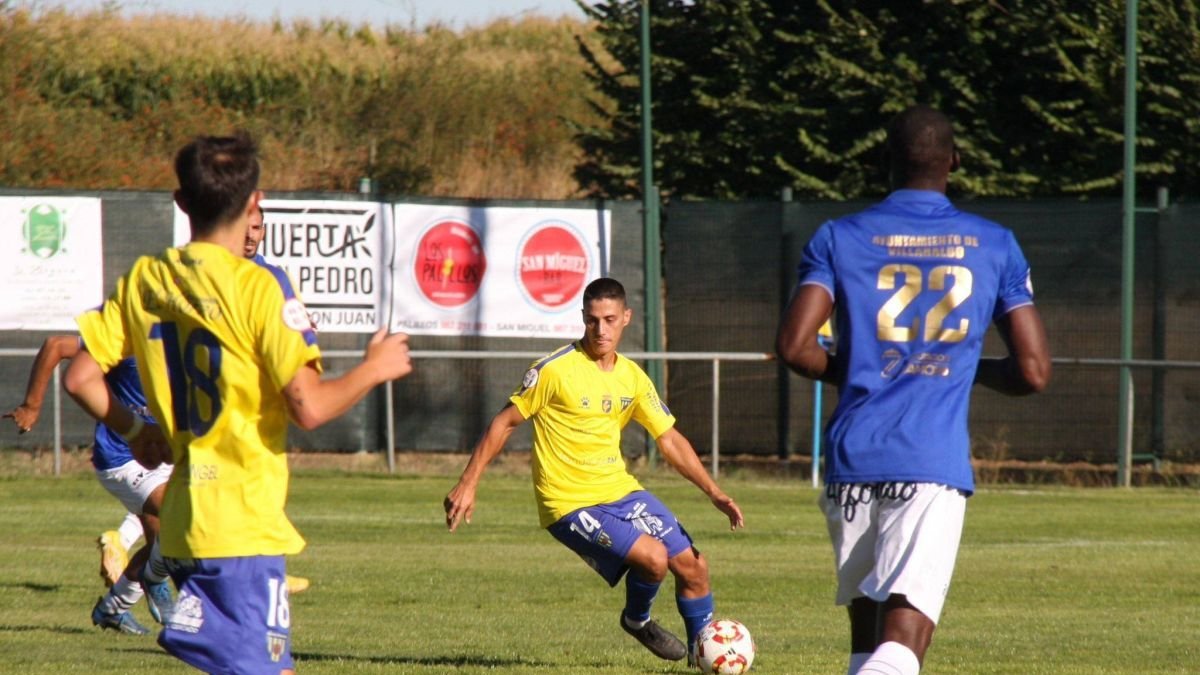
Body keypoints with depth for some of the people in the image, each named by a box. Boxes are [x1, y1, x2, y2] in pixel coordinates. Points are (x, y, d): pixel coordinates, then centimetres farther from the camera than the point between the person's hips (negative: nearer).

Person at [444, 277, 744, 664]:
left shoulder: (632, 378, 6)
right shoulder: (555, 370, -13)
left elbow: (670, 440, 11)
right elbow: (505, 423, -6)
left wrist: (714, 493, 2)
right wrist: (467, 485, -10)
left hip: (620, 491, 6)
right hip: (570, 504, -6)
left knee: (693, 565, 2)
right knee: (653, 557, -24)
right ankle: (637, 619, 8)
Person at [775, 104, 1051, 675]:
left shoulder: (840, 238, 6)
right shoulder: (995, 247, 7)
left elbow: (793, 346, -6)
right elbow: (1033, 371, 6)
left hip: (854, 458, 2)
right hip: (936, 466, -2)